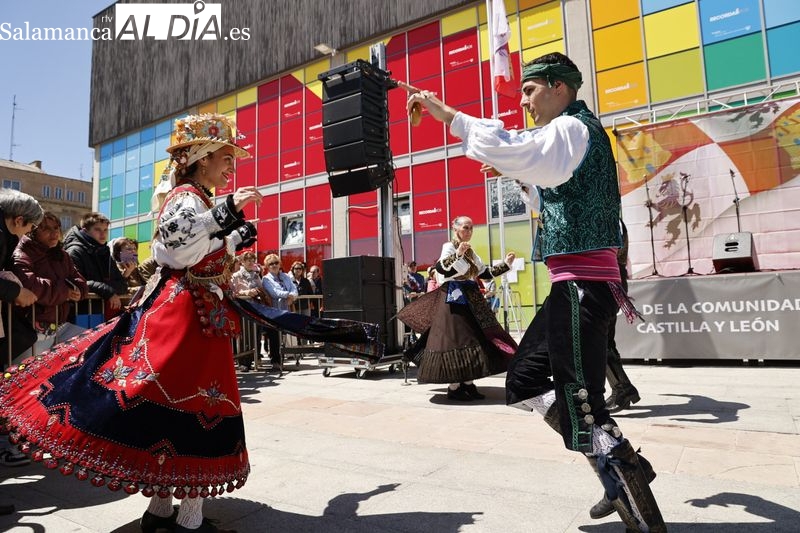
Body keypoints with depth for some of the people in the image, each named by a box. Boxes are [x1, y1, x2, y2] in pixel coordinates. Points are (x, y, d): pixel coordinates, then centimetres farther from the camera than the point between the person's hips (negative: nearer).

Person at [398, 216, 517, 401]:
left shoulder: (471, 252, 18)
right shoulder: (449, 246, -6)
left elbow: (484, 273, 20)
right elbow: (440, 268, -23)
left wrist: (505, 264, 17)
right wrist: (458, 254, -31)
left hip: (471, 298, 9)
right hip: (454, 298, -9)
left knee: (473, 338, 7)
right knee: (455, 339, -9)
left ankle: (468, 384, 15)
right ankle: (453, 387, -4)